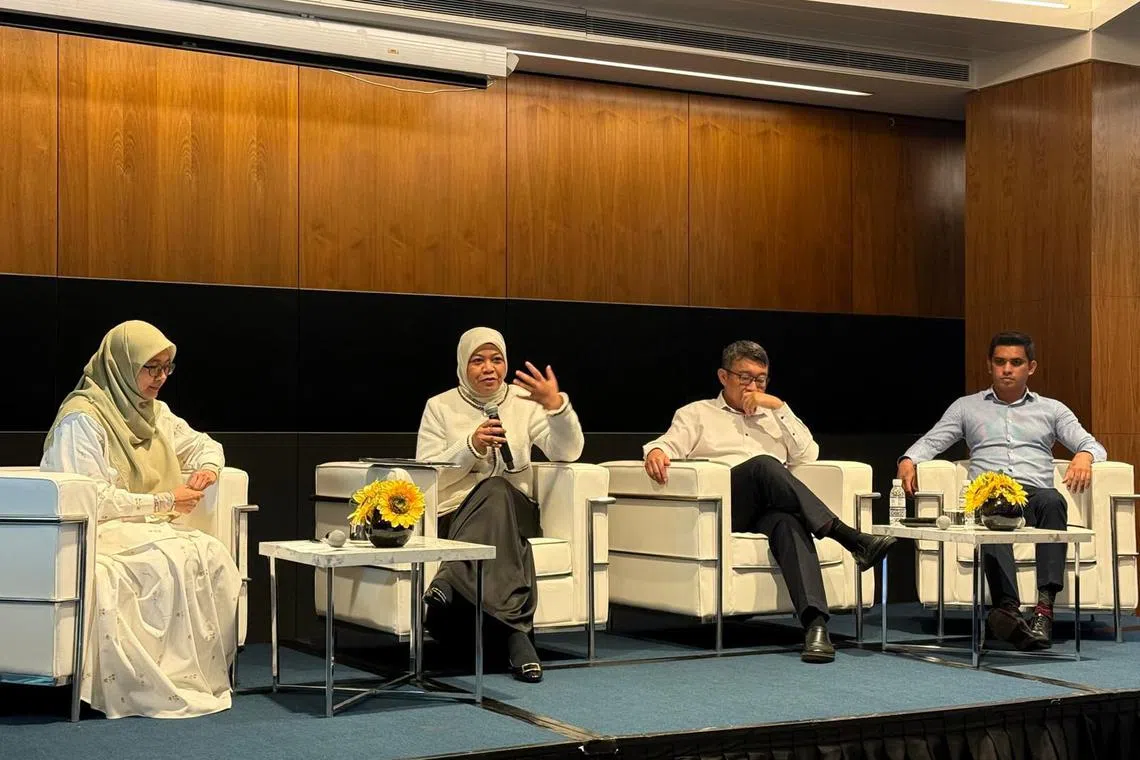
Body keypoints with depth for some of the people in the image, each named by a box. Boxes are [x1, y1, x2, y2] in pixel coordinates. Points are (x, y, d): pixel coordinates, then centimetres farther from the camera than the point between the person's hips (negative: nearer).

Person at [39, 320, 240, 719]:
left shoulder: (154, 413, 15)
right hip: (100, 532, -7)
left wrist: (207, 467, 4)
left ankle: (208, 673, -18)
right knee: (178, 562, -32)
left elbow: (203, 444, 29)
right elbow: (91, 500, -18)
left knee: (214, 555, -22)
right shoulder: (82, 417, -11)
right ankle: (170, 683, -25)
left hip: (149, 528, 8)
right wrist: (164, 502, -16)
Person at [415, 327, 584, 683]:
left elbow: (568, 452, -2)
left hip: (513, 512, 2)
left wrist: (556, 405, -19)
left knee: (496, 491, -35)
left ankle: (449, 584, -48)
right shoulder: (440, 407, 8)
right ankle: (517, 633, -49)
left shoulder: (524, 402, 11)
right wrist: (471, 447, -14)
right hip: (456, 516, -2)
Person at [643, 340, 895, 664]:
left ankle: (815, 622, -57)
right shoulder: (696, 414, 27)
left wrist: (778, 407, 12)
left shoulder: (773, 416, 34)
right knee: (764, 465, -35)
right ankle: (847, 537, -44)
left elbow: (808, 455, 19)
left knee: (789, 522, -38)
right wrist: (656, 451, -16)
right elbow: (671, 443, 9)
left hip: (770, 509, 2)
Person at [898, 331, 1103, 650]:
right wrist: (908, 460, -5)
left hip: (1034, 495, 1)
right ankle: (1009, 606, -56)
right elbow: (931, 441, 18)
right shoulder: (967, 407, 26)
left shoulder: (1051, 409, 26)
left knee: (1052, 500, -38)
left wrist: (1085, 455, -9)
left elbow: (1091, 444, 16)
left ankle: (1044, 608, -48)